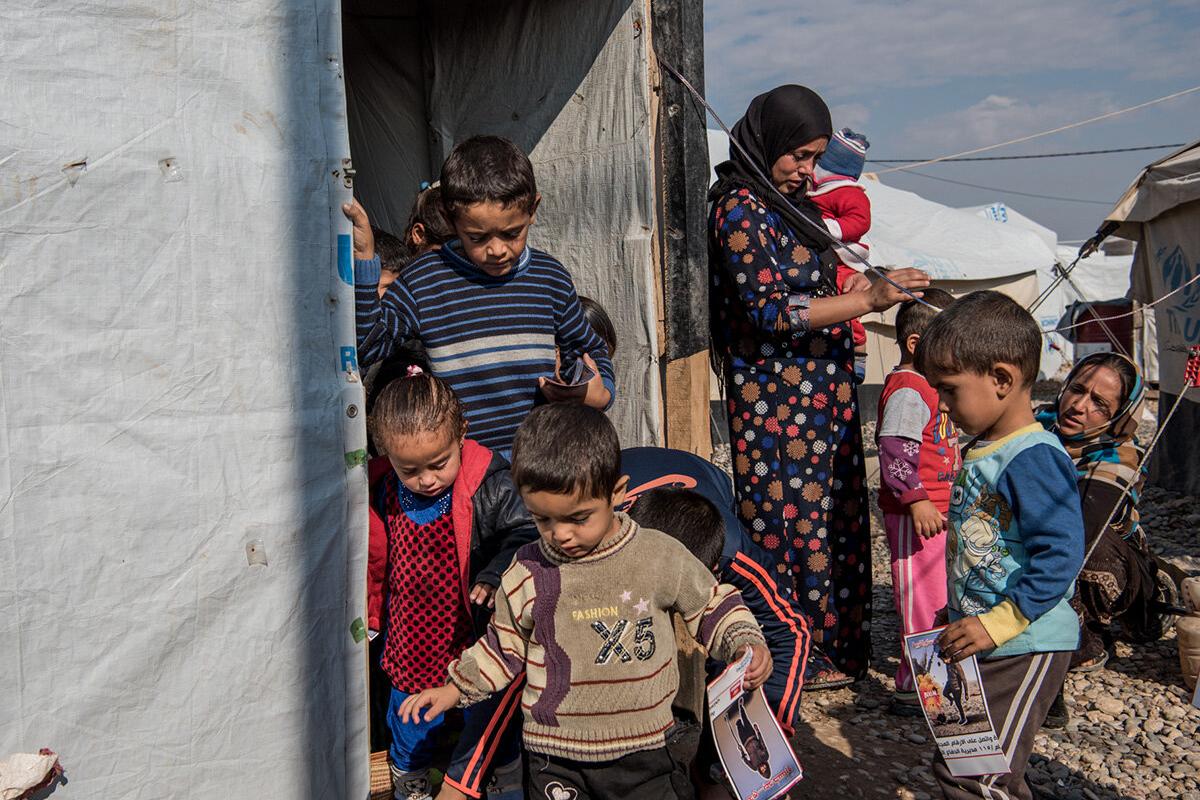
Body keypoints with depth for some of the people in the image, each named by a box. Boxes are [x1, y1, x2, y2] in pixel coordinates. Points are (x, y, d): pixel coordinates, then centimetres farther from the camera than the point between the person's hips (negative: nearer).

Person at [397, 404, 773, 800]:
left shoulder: (661, 556, -8)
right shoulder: (527, 572, -4)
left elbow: (711, 604, 7)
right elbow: (505, 645, 12)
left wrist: (746, 643, -8)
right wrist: (456, 688, 9)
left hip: (641, 752, -1)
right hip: (555, 757, 1)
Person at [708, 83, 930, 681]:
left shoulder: (789, 203, 16)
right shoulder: (740, 209, -12)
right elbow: (770, 312, -21)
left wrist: (856, 292, 11)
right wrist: (868, 300, -24)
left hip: (822, 396, 9)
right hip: (777, 399, -9)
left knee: (833, 516, 11)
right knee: (790, 516, -3)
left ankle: (832, 647, 21)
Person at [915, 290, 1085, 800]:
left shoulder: (1033, 458, -21)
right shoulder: (979, 452, 9)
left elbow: (1059, 556, -26)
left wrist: (997, 624, -25)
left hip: (1023, 648, -10)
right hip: (979, 642, 10)